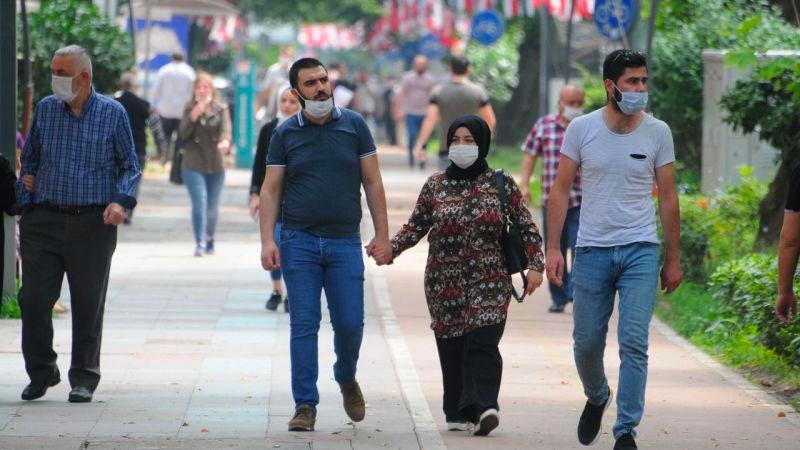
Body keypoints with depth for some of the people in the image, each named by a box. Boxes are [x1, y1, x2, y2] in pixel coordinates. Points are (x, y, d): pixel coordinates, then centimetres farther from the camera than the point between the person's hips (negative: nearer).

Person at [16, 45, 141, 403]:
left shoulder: (113, 113, 2)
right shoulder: (45, 109, 9)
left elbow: (129, 166, 6)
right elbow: (29, 160, 17)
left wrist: (120, 201, -11)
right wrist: (24, 207, 10)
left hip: (93, 223, -2)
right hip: (44, 221, 2)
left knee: (88, 303, 2)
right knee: (33, 299, -2)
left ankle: (84, 378, 12)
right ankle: (41, 372, 14)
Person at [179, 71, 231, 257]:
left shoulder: (221, 109, 4)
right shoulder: (190, 108, 6)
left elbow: (226, 128, -12)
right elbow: (183, 134, -1)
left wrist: (225, 141, -35)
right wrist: (192, 117, -17)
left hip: (216, 165, 1)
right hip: (193, 165, -1)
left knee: (213, 207, 7)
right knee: (199, 202, -17)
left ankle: (209, 239, 30)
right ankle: (200, 243, -20)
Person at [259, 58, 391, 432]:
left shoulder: (354, 126, 4)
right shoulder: (285, 134, 3)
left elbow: (372, 182, 6)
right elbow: (271, 190, 4)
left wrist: (382, 235, 0)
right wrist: (268, 240, -7)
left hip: (344, 242, 1)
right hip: (299, 242, -1)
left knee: (350, 323, 1)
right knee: (304, 325, -3)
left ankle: (347, 380, 31)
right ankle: (305, 405, 2)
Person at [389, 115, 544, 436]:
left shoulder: (501, 184, 3)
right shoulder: (435, 186, 7)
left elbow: (527, 229, 6)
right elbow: (416, 227, 11)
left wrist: (535, 265, -4)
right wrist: (390, 248, -5)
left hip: (490, 281, -2)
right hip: (445, 284, 2)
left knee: (483, 343, -17)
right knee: (451, 349, 1)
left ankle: (483, 405, -27)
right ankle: (457, 412, 7)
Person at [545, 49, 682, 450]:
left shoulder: (657, 132, 2)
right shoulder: (582, 128, -1)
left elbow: (668, 199, 7)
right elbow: (560, 190, 4)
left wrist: (673, 259, 7)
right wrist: (553, 248, -3)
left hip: (641, 251, 0)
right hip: (592, 250, 1)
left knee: (634, 342, -10)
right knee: (587, 343, 8)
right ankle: (596, 398, 38)